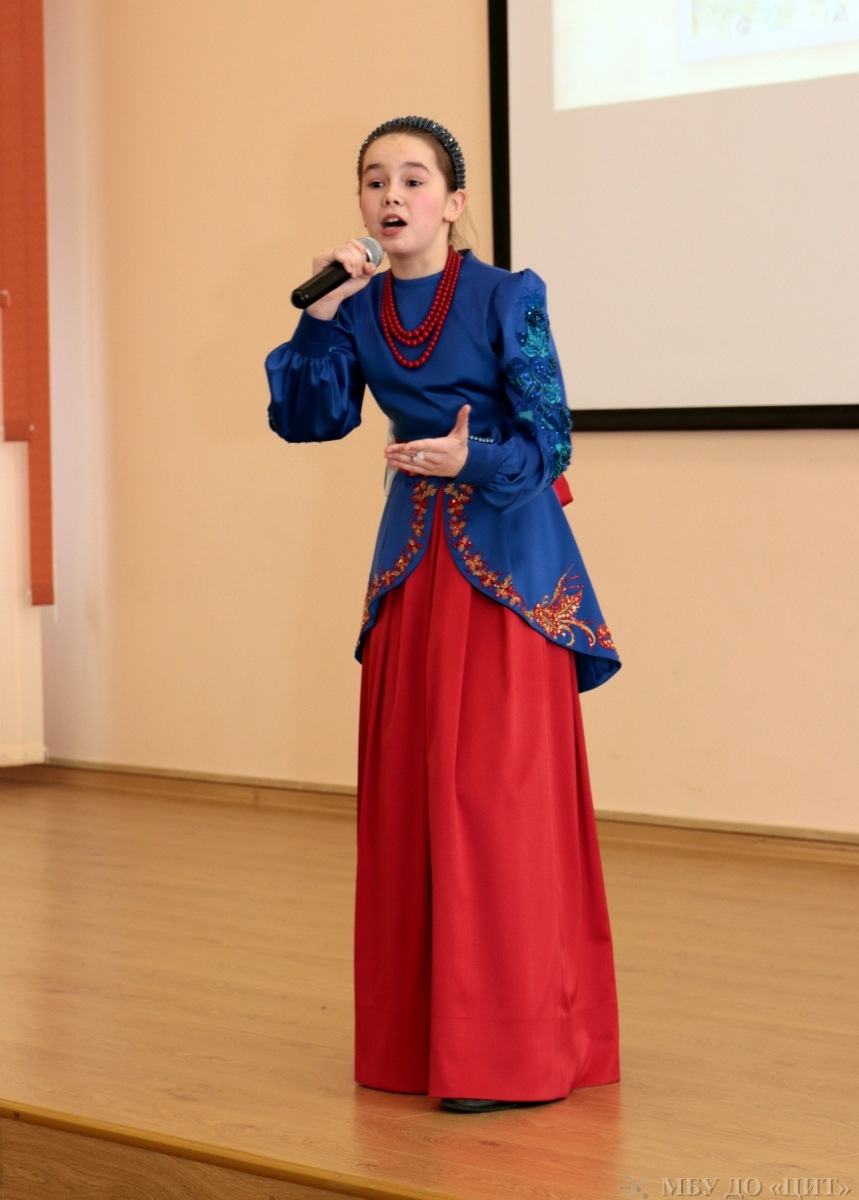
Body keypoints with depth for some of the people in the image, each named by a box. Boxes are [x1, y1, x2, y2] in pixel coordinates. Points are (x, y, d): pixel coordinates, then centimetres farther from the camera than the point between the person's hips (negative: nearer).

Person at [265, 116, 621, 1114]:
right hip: (412, 561, 6)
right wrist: (322, 312, -8)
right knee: (406, 789, 7)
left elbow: (547, 442, -11)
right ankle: (421, 1031, 19)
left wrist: (473, 457, -29)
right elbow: (307, 419, 0)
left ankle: (515, 1050, 0)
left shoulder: (506, 299, -9)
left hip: (507, 563, -5)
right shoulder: (360, 309, 6)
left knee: (498, 791, -7)